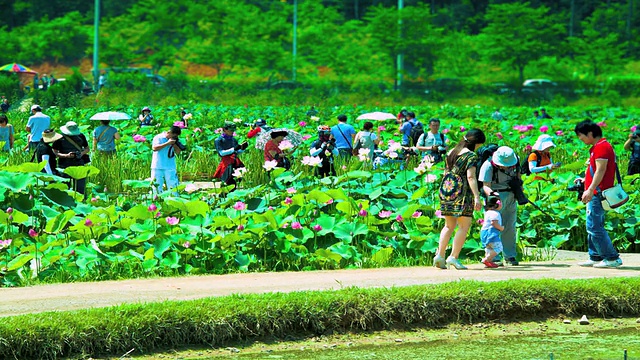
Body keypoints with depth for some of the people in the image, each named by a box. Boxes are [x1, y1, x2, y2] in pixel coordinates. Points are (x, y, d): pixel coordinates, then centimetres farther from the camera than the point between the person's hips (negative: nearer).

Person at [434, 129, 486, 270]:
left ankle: (440, 255, 5)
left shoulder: (451, 153, 15)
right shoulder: (471, 155, -8)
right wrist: (477, 197, -21)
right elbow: (471, 176, -17)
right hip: (462, 191, -7)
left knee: (449, 225, 15)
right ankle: (454, 257, -7)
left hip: (446, 189, 7)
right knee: (464, 226, -1)